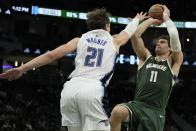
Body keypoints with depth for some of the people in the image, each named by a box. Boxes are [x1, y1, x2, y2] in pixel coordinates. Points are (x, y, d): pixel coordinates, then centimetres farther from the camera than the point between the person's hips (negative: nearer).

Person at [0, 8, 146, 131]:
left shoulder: (80, 40, 23)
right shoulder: (114, 41, 23)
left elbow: (52, 55, 11)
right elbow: (129, 31, 47)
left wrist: (22, 69, 9)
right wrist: (137, 19, 70)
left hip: (71, 88, 4)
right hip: (93, 90, -3)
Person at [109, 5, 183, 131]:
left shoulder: (173, 63, 13)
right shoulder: (146, 57, 21)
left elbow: (175, 37, -2)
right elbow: (135, 34, 11)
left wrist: (166, 17, 12)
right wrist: (152, 20, 19)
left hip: (155, 111, -1)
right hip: (136, 105, 1)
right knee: (117, 111, -34)